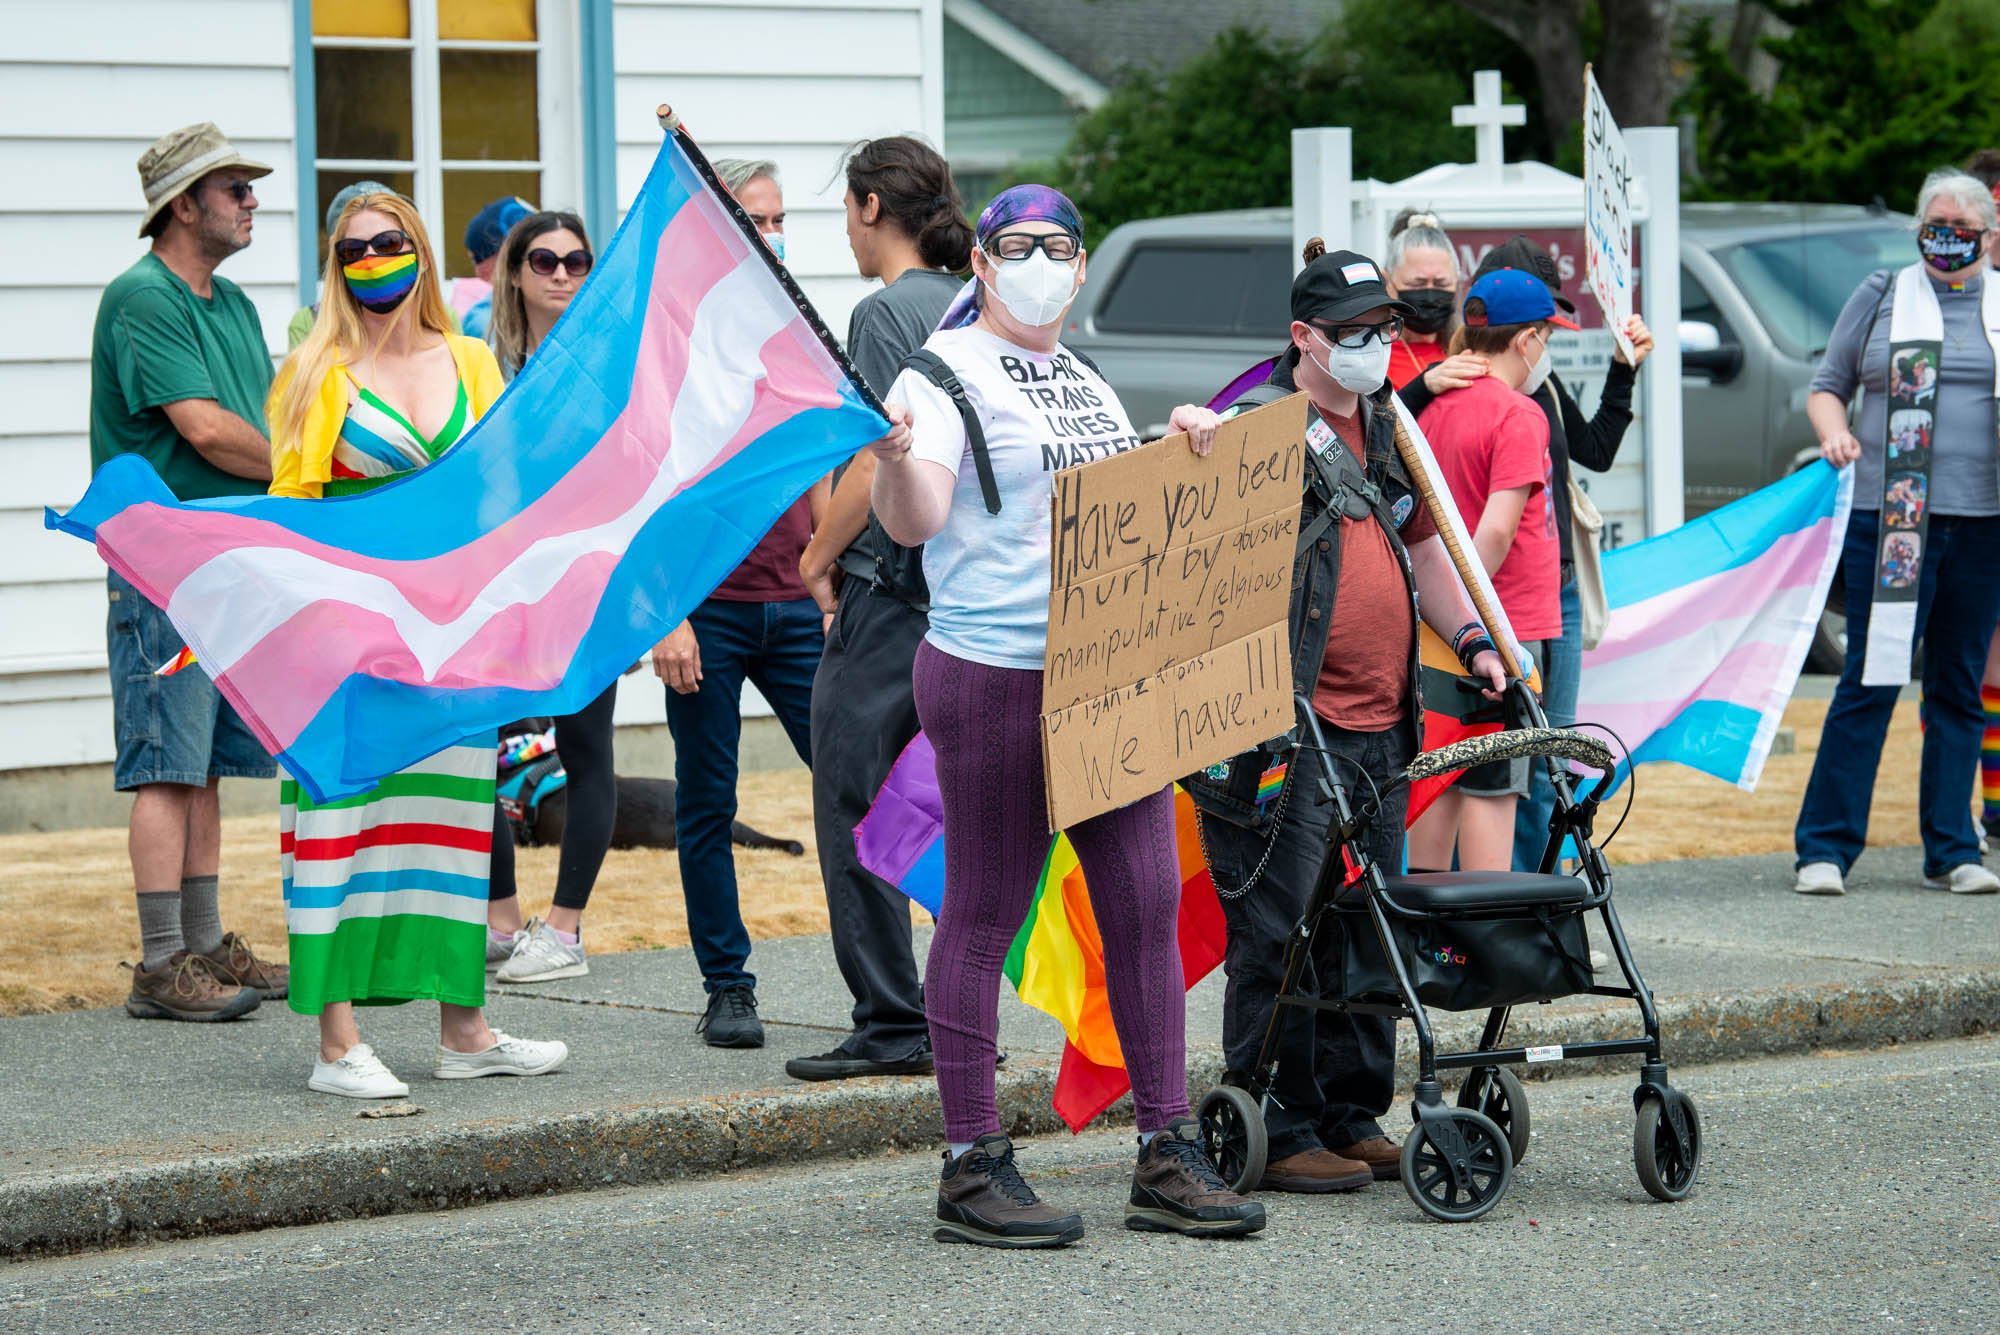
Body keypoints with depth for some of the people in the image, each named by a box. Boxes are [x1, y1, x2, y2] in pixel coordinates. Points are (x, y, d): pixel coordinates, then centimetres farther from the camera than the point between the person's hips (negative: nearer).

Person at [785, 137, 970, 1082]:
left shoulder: (886, 312, -12)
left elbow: (875, 465, -18)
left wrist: (819, 556, -3)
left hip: (889, 592, -9)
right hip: (963, 582, 9)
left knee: (854, 808, -2)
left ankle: (892, 1027, -3)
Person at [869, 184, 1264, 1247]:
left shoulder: (1082, 377, 18)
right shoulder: (945, 373, -6)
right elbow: (913, 523, -19)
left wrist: (1184, 443, 12)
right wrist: (896, 460, -40)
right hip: (992, 676, -8)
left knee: (1146, 904, 5)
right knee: (983, 918, -4)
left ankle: (1165, 1158, 11)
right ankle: (972, 1172, 1)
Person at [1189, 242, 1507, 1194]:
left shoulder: (1387, 428, 19)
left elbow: (1421, 543, 29)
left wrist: (1469, 640, 22)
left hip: (1379, 728, 8)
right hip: (1288, 732, -8)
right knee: (1281, 933, -6)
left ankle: (1353, 1117, 20)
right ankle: (1278, 1133, -1)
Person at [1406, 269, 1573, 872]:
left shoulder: (1436, 408, 11)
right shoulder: (1517, 415, -14)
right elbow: (1496, 531, -22)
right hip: (1507, 626, -8)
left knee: (1440, 778, 12)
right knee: (1493, 787, -5)